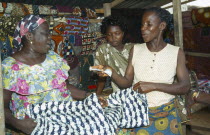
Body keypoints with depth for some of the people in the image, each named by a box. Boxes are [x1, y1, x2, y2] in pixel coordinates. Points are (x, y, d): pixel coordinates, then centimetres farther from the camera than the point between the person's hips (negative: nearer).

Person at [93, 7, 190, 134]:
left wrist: (153, 86, -25)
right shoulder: (135, 50, -1)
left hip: (166, 115, -1)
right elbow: (127, 82, -1)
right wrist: (112, 72, -21)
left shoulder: (176, 52, -7)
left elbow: (185, 87, -14)